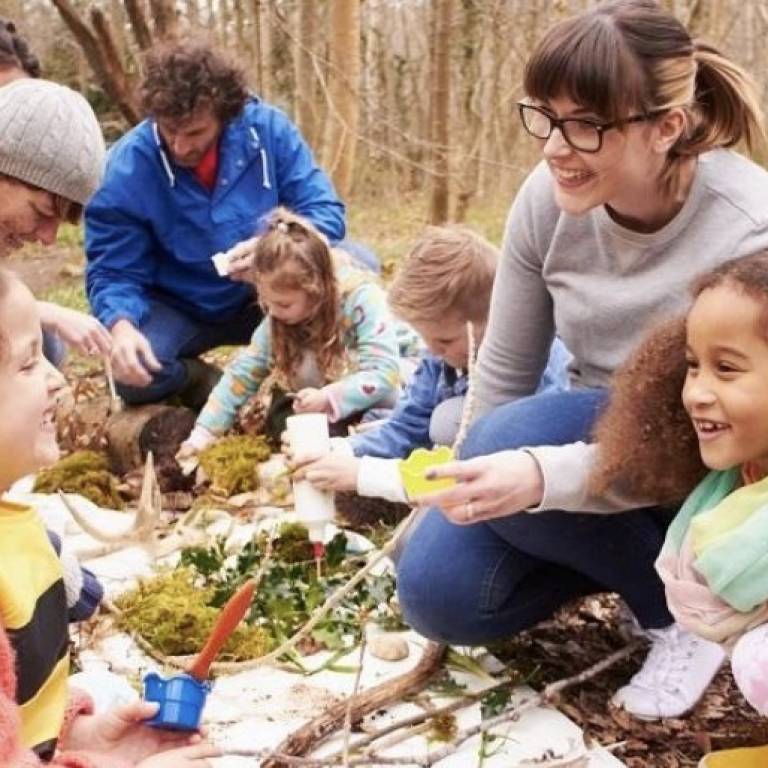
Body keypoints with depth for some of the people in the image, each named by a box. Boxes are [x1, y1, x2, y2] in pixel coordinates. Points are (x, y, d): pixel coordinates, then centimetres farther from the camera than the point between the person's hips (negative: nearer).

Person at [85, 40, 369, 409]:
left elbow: (325, 211, -14)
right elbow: (112, 274, -15)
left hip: (264, 298, 1)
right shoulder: (125, 171, -19)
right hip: (177, 311, -1)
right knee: (133, 374, -31)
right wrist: (121, 326, -38)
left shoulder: (266, 128, -15)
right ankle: (201, 382, 5)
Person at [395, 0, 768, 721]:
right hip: (587, 442, 5)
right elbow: (503, 371, -2)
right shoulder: (548, 199, -14)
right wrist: (471, 489, 1)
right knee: (437, 593, -11)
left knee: (511, 442, -30)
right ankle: (609, 550, 13)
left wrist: (543, 474, -42)